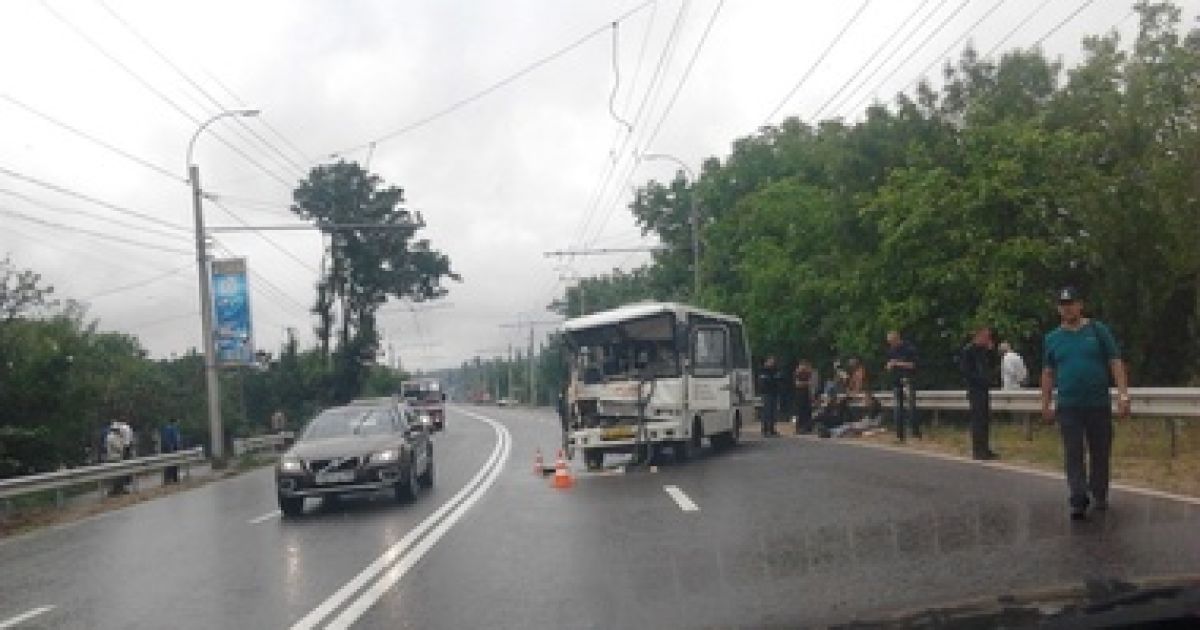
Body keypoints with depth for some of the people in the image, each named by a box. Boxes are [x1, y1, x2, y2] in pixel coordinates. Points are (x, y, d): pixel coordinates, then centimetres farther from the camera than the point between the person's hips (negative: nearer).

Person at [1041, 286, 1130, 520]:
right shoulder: (1052, 339, 8)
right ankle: (1079, 501, -7)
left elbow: (1116, 363, 0)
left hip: (1099, 404, -1)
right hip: (1068, 407, 1)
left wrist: (1123, 394, -10)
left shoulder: (1098, 330, 3)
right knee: (1073, 454, -5)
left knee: (1100, 452, 8)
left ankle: (1100, 496, 24)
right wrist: (1045, 404, 7)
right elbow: (1048, 373, 11)